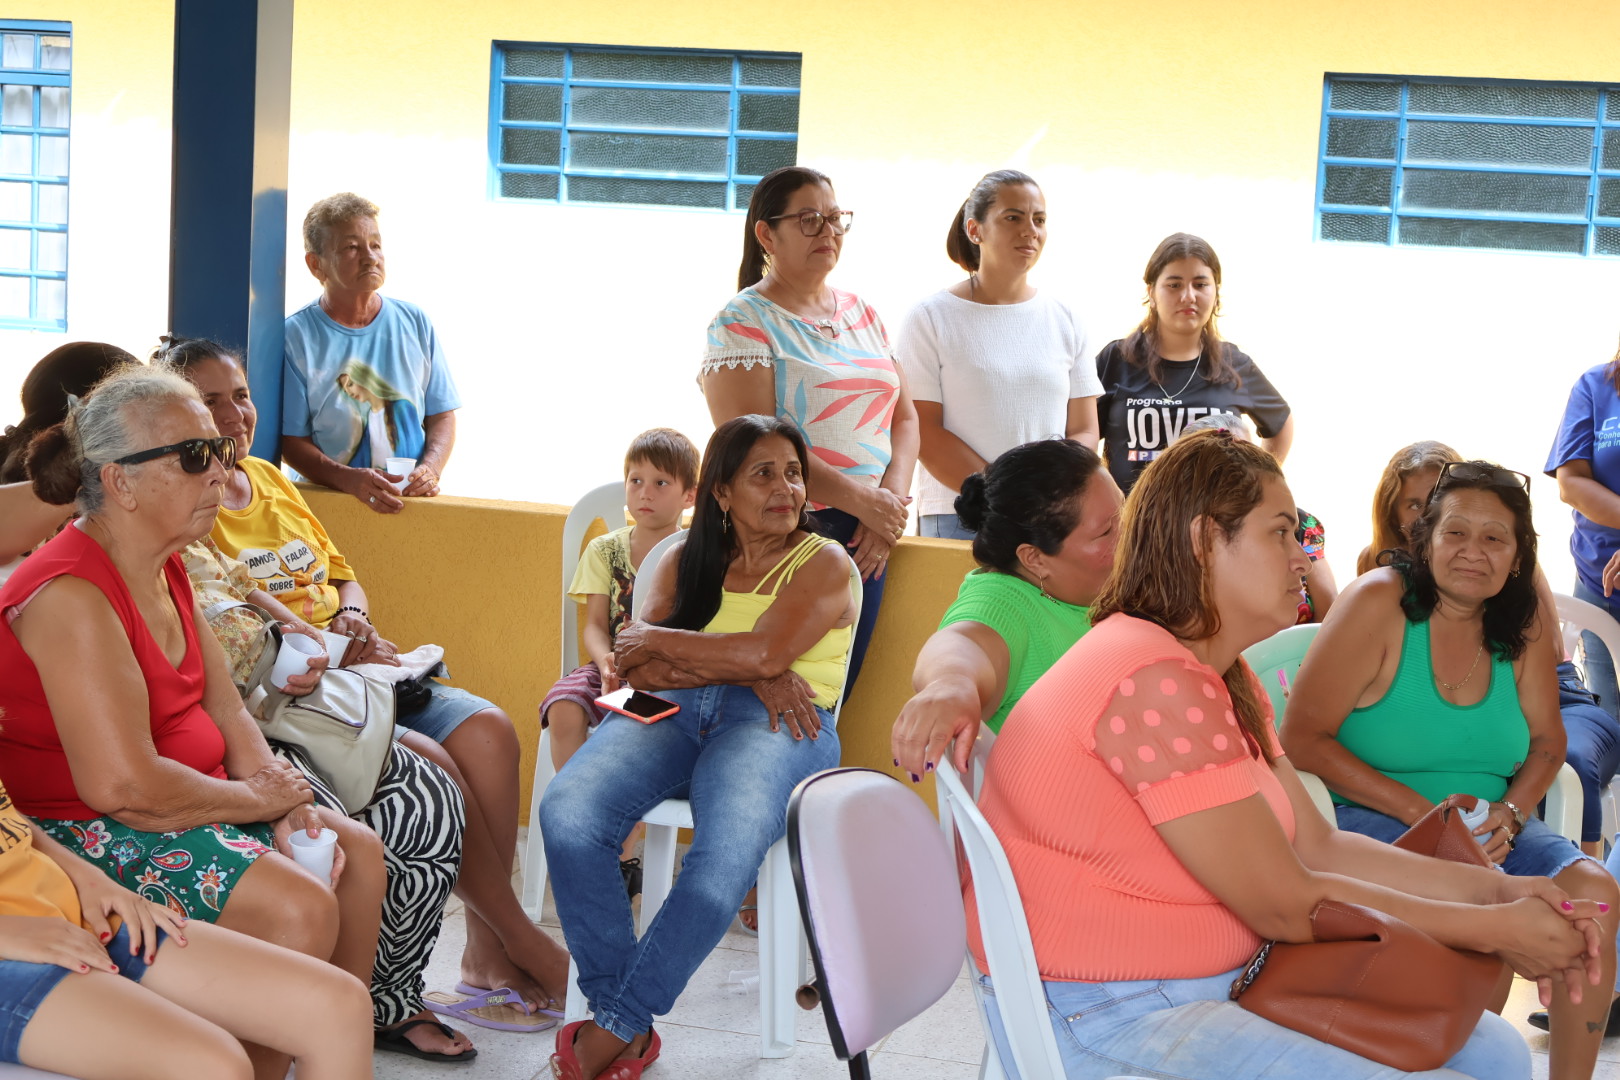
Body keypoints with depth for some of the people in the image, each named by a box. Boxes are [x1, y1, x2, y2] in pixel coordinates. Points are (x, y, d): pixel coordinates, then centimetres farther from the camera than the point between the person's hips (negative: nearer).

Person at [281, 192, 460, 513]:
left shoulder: (415, 323, 11)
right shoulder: (296, 336, 0)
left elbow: (442, 417, 13)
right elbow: (291, 441, -3)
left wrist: (429, 469, -7)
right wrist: (350, 480, -19)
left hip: (414, 498, 3)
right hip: (330, 504, -3)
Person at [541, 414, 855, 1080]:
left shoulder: (823, 563, 10)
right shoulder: (685, 561, 21)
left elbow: (764, 652, -8)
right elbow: (635, 668, 6)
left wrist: (656, 641, 2)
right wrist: (750, 671, -7)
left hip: (772, 726, -3)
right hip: (671, 712, 3)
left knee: (726, 854, -37)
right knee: (566, 813, -29)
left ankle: (615, 1026, -21)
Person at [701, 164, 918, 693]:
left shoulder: (861, 313, 16)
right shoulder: (742, 323, -4)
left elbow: (903, 416, 13)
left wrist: (892, 501, -5)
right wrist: (859, 499, -17)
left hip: (865, 538, 6)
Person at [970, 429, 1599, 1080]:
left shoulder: (1225, 680, 15)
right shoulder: (1156, 682, -21)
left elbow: (1317, 845, 9)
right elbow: (1286, 904, -17)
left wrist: (1498, 889, -1)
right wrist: (1494, 930, -9)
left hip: (1221, 987, 10)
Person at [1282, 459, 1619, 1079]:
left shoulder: (1526, 621, 3)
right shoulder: (1378, 602, -12)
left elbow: (1547, 741, 12)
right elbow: (1302, 738, -15)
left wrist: (1509, 812, -10)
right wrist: (1421, 811, -18)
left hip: (1489, 825, 5)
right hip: (1371, 819, -5)